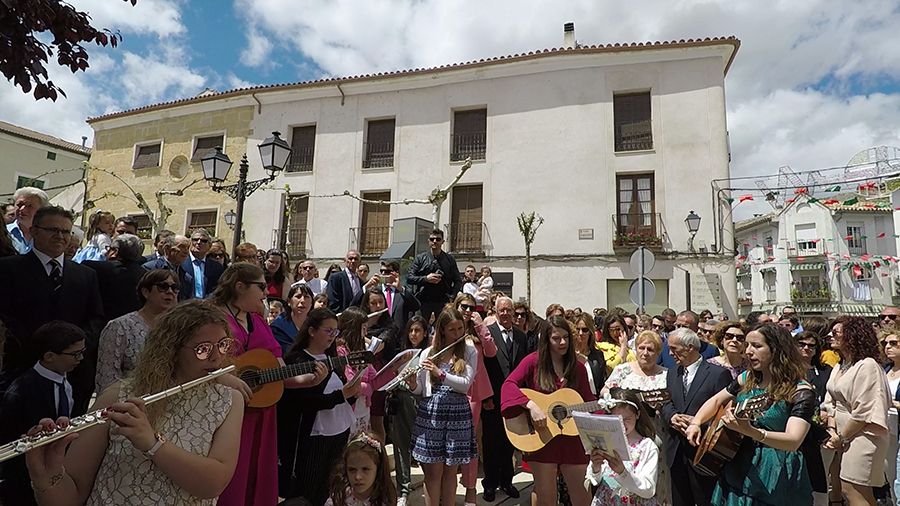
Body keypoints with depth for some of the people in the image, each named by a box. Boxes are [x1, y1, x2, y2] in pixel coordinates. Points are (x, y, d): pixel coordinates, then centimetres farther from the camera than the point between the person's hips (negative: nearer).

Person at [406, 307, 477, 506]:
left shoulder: (469, 352, 1)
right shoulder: (428, 353, 3)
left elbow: (465, 384, -11)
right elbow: (420, 390, 5)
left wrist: (440, 373, -22)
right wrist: (412, 383, -16)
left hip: (458, 414, 0)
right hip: (430, 413, 0)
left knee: (450, 471, 10)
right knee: (433, 471, 5)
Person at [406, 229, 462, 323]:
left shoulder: (450, 259, 9)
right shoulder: (420, 258, 6)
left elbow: (458, 281, 9)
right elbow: (409, 278, 2)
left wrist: (451, 297, -5)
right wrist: (425, 278, -13)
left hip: (443, 302, 1)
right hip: (423, 301, 0)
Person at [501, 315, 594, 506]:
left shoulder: (577, 368, 4)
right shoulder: (534, 361, -7)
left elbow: (589, 401, 7)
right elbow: (509, 384, -16)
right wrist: (531, 405, -28)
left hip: (572, 437, 3)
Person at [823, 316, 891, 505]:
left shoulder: (867, 365, -14)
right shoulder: (838, 368, 12)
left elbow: (864, 411, -17)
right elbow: (832, 402, 12)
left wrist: (842, 438, -11)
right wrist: (832, 431, -1)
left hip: (862, 434, -8)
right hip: (844, 435, 8)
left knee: (851, 489, -7)